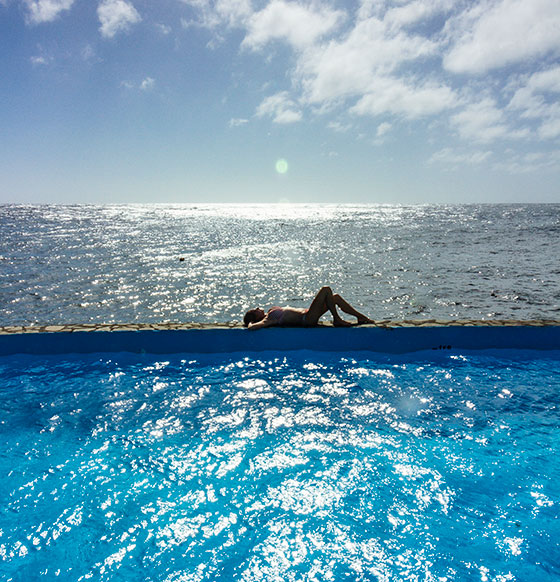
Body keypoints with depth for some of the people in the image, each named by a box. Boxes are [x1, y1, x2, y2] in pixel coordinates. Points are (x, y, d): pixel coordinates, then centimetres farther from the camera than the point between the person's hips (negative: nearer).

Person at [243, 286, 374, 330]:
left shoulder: (270, 312, 13)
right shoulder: (267, 320, -12)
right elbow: (251, 326, -25)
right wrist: (249, 322, -5)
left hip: (307, 315, 10)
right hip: (307, 318, -10)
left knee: (336, 297, 9)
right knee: (326, 289, -16)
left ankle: (361, 317, 15)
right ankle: (337, 320, -7)